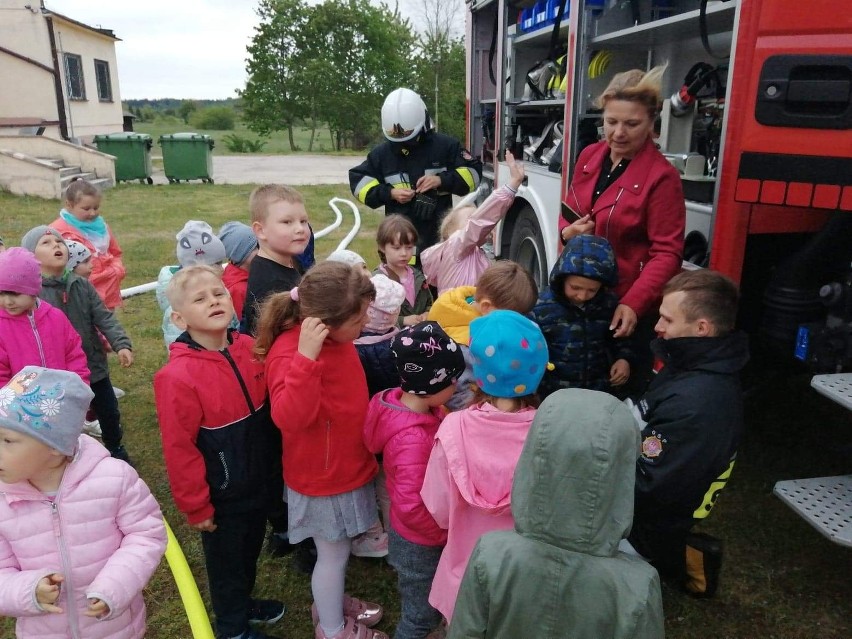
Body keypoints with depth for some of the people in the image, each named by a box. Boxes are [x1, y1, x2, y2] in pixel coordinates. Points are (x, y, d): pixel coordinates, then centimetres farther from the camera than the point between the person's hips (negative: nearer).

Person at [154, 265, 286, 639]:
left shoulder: (249, 349, -9)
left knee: (251, 547, 27)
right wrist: (196, 506, -13)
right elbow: (179, 449, -21)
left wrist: (267, 464, 9)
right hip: (222, 492, -5)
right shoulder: (178, 376, -27)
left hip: (258, 479, 6)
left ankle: (244, 602, 53)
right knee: (226, 559, 18)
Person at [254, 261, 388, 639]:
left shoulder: (336, 338, -1)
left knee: (340, 549, 26)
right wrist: (306, 357, -49)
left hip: (348, 466, 8)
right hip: (322, 477, -8)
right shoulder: (289, 353, -28)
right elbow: (290, 418, -44)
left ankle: (331, 603, 51)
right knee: (334, 553, 12)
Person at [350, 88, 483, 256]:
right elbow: (358, 180, 4)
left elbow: (472, 172, -2)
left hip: (440, 235, 0)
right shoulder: (382, 153, -1)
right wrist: (389, 193, -12)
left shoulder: (445, 145, -4)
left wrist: (442, 180, -20)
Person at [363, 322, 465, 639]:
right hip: (420, 543, -8)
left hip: (421, 537, 8)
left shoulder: (404, 400, -10)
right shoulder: (412, 439, -37)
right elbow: (411, 508, -33)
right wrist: (445, 534, -18)